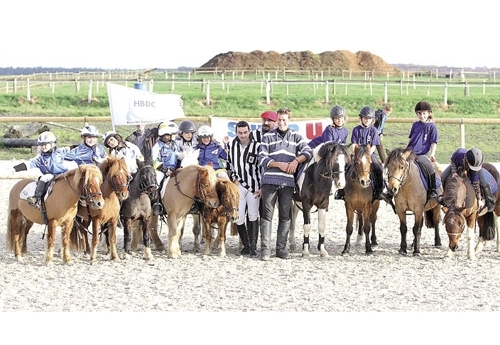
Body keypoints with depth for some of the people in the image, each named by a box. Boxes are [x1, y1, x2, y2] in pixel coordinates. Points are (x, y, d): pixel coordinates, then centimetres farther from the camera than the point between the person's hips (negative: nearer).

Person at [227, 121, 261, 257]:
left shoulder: (256, 146, -5)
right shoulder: (232, 145, 7)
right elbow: (229, 163, 19)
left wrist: (261, 188, -7)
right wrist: (234, 178, 8)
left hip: (253, 185, -3)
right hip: (239, 185, 3)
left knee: (253, 216, -5)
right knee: (239, 218, -1)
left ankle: (253, 247, -4)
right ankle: (246, 246, 11)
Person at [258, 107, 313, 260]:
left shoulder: (296, 137, 12)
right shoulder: (268, 137, 9)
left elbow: (308, 152, 1)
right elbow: (262, 158, 1)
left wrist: (297, 160, -16)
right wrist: (279, 164, -12)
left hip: (287, 182, 1)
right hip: (269, 180, -1)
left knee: (285, 216, 4)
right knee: (267, 214, -5)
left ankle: (281, 248, 10)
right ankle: (265, 248, -5)